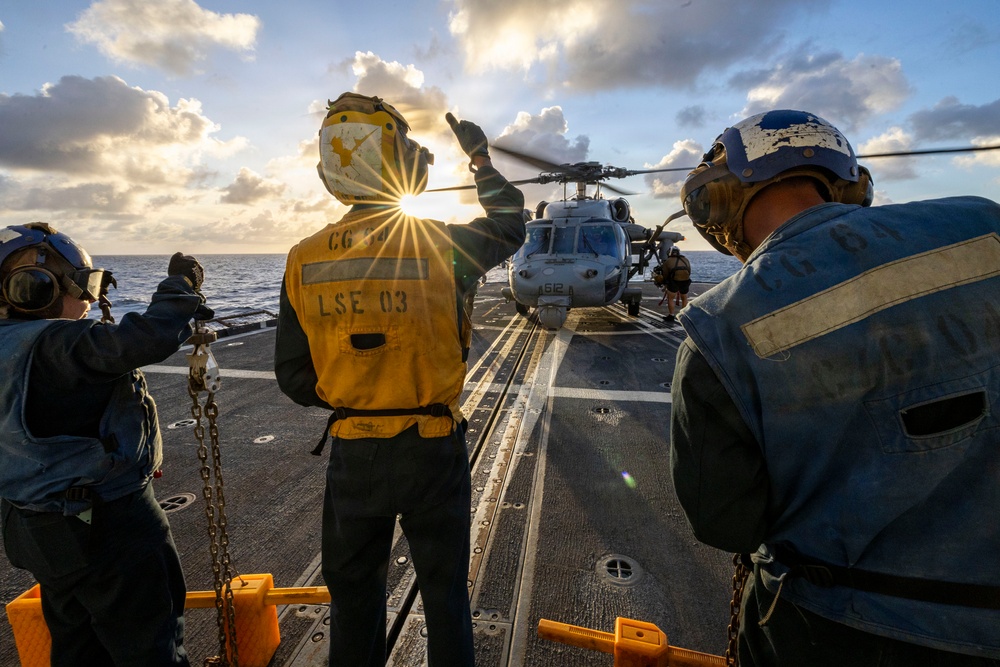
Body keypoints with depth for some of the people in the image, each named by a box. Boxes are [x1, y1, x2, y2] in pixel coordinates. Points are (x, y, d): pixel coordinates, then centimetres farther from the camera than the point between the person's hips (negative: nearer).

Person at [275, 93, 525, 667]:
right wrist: (481, 157, 20)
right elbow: (510, 224, 7)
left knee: (354, 595, 26)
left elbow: (294, 377, -3)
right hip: (433, 450, -1)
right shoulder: (441, 246, -14)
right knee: (445, 593, 22)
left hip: (352, 453, 2)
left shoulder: (305, 261, -7)